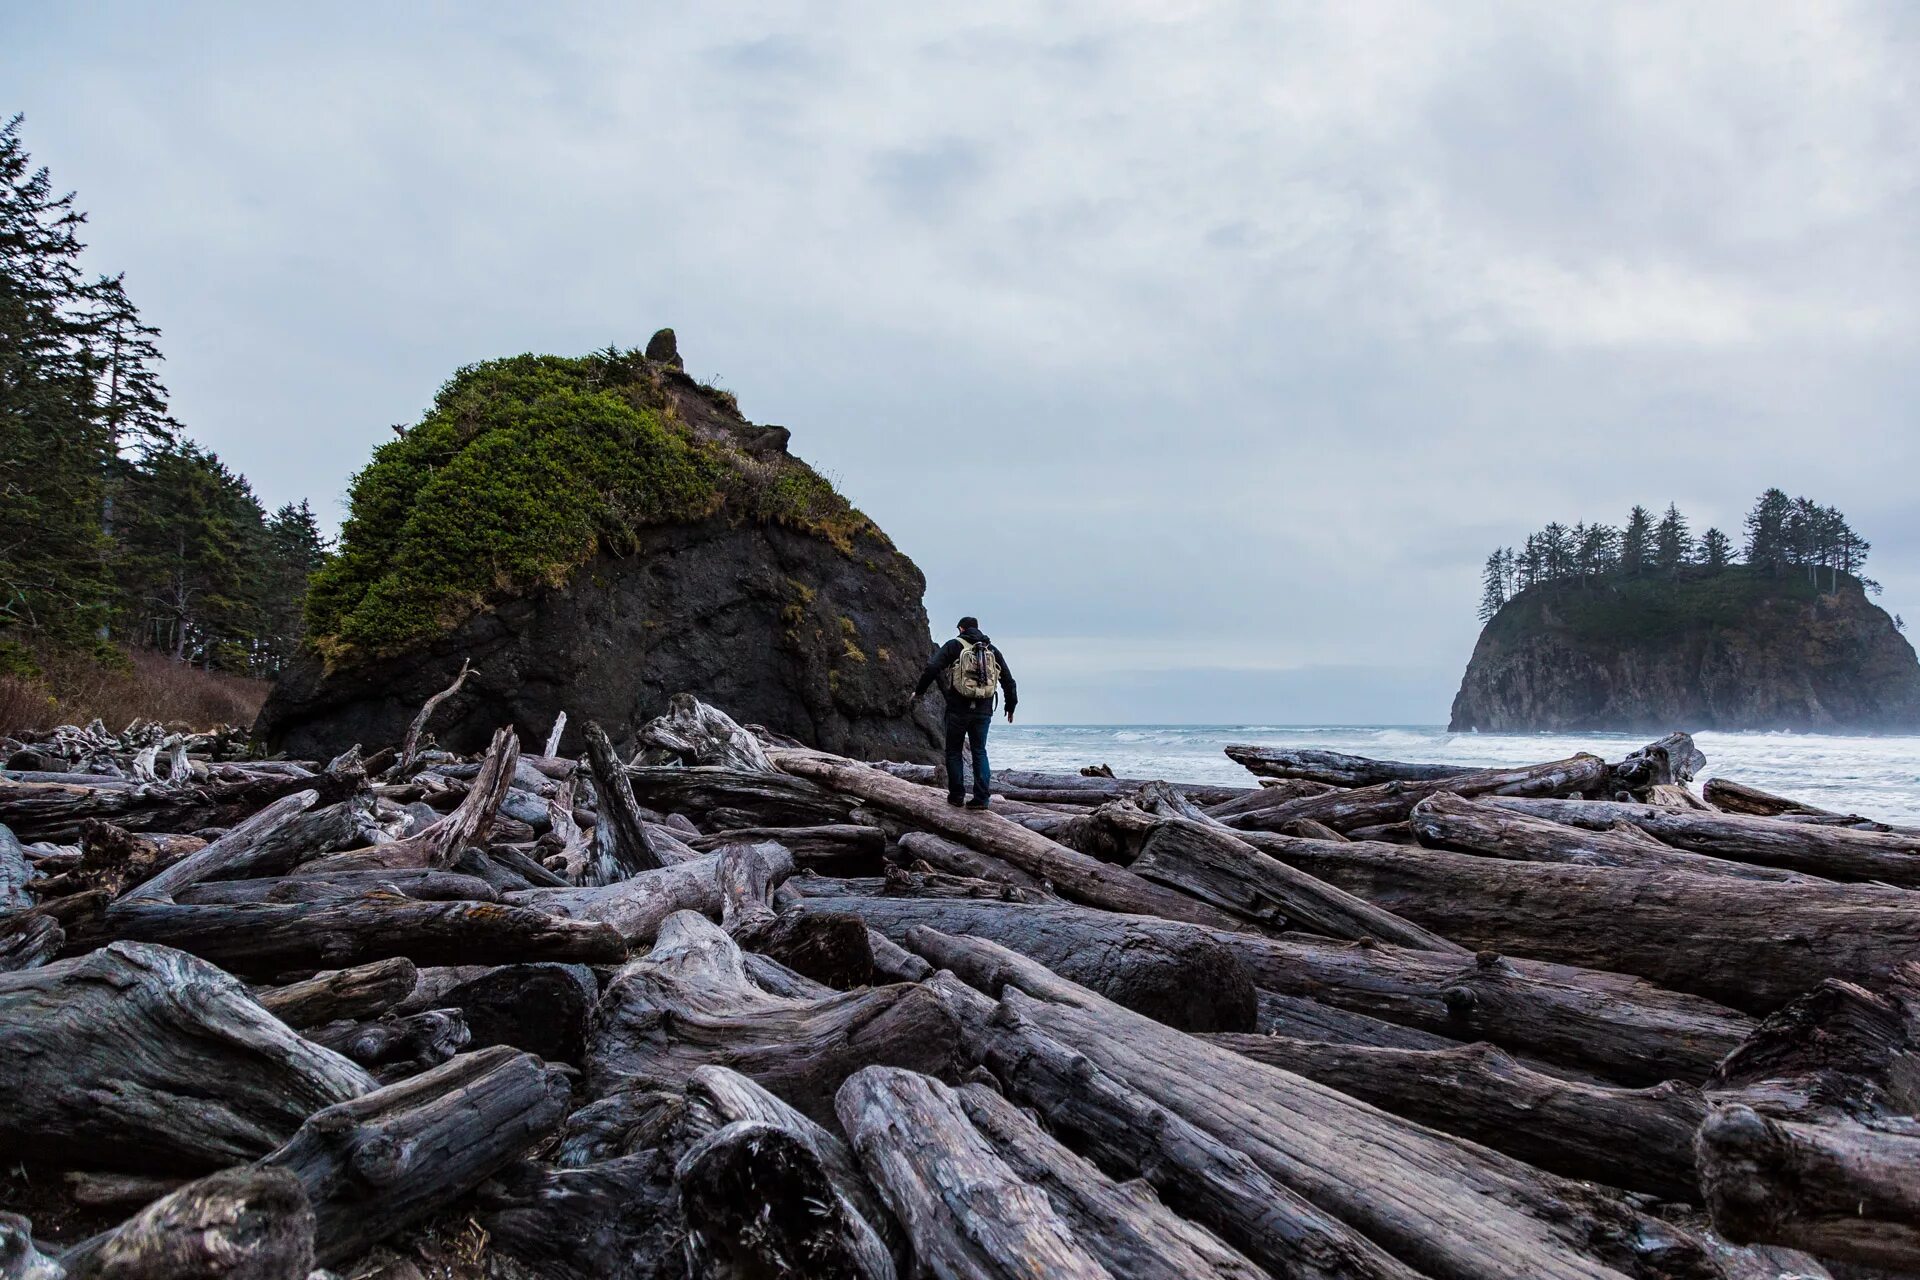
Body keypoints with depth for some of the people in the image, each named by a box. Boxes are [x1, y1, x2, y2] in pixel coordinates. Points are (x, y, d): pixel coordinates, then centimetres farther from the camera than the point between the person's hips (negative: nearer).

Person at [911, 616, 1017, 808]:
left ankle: (956, 795, 8)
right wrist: (1010, 706, 26)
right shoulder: (992, 650, 12)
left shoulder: (954, 646, 1)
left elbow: (932, 668, -10)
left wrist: (918, 691, 1)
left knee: (954, 751, 9)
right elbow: (1008, 680, 15)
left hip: (958, 709, -3)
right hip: (983, 711, 3)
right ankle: (982, 797, 0)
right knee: (979, 752, 9)